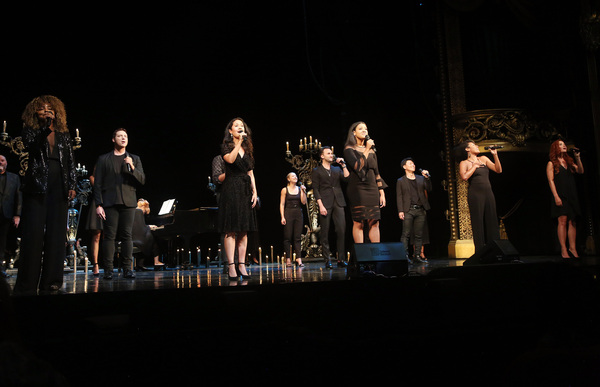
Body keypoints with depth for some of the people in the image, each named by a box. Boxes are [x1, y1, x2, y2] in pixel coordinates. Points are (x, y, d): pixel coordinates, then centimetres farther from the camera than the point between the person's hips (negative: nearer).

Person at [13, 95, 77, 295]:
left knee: (56, 234, 0)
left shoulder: (63, 134, 16)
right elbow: (31, 147, -13)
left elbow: (71, 161, 15)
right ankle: (27, 285, -1)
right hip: (36, 186, -3)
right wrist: (45, 128, -21)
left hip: (59, 188, 3)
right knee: (33, 233, -6)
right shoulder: (31, 131, 8)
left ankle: (51, 281, 4)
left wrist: (72, 185, 8)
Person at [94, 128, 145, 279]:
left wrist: (132, 168, -10)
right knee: (109, 235, -5)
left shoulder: (134, 159, 17)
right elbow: (97, 184, 6)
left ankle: (127, 269, 2)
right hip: (110, 203, -1)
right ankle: (108, 270, -1)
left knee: (127, 235, -1)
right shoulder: (103, 159, 12)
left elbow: (142, 180, 8)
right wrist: (98, 205, -4)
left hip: (128, 202, 1)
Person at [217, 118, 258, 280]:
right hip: (231, 189, -5)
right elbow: (230, 159, -21)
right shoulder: (226, 146, 2)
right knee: (231, 230, -8)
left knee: (244, 230, 4)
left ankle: (242, 264, 7)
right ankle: (231, 266, -7)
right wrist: (239, 142, -17)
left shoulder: (247, 149, 17)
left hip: (246, 190, 5)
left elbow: (251, 173, 15)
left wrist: (255, 192, 7)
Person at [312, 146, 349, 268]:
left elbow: (347, 178, 6)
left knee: (341, 230, -4)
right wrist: (321, 205, -9)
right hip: (325, 204, -3)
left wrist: (343, 165, 3)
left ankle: (341, 259, 2)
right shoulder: (317, 171, 9)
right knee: (325, 232, -3)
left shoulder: (337, 169, 21)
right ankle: (327, 260, 3)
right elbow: (315, 189, 1)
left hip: (338, 203, 3)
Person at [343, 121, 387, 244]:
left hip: (372, 188, 5)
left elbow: (376, 171, 17)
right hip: (358, 189, -5)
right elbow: (357, 166, -16)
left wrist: (382, 193, 12)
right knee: (359, 223, -7)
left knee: (374, 223, 1)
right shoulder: (349, 149, 0)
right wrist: (367, 150, -9)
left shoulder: (371, 150, 17)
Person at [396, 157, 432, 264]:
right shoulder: (401, 181, 9)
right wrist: (400, 211, -7)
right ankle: (405, 256, -8)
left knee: (419, 234, 4)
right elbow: (399, 197, 3)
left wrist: (427, 178, -4)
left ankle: (417, 255, 9)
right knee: (406, 234, -9)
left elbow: (428, 189, 9)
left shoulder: (421, 178, 18)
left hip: (420, 210, 3)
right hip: (408, 210, -3)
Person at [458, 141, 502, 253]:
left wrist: (495, 155, 4)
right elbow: (464, 177, -15)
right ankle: (480, 252, 0)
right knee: (478, 223, -5)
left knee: (492, 222, 3)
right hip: (475, 194, -5)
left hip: (488, 193, 5)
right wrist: (474, 166, -5)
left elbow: (498, 170, 12)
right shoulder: (464, 163, 3)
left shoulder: (483, 159, 18)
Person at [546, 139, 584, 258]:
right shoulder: (552, 163, 2)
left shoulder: (569, 161, 18)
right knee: (563, 221, -11)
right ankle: (563, 250, -10)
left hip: (572, 195, 5)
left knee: (572, 222, 1)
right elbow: (551, 181, -5)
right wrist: (556, 196, -15)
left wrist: (577, 158, 0)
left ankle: (572, 248, 4)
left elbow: (581, 171, 10)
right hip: (560, 196, -5)